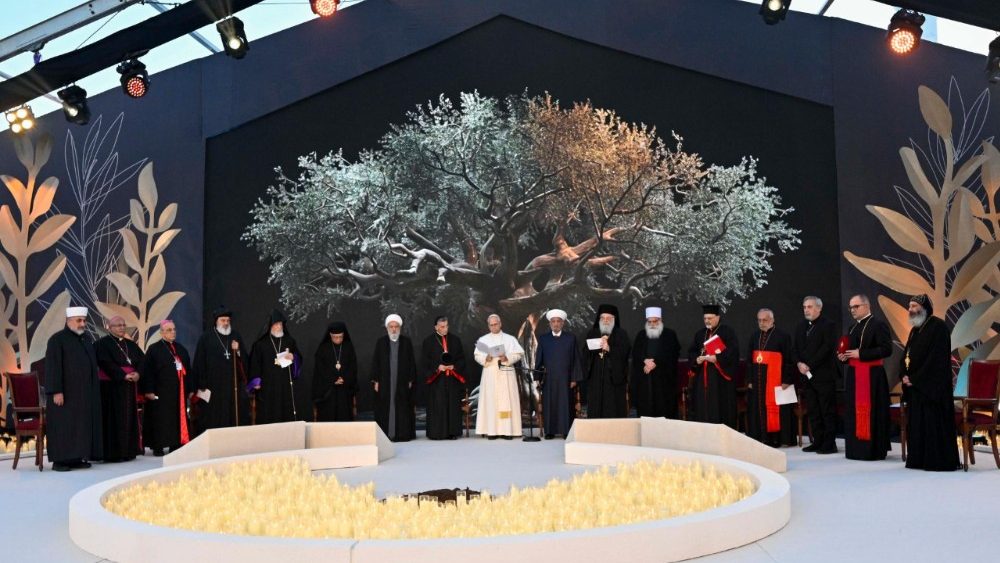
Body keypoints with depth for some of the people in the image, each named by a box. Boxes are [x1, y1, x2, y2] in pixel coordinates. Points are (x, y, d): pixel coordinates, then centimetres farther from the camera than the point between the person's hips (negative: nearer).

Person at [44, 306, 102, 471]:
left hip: (85, 393, 7)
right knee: (64, 425, -4)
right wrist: (56, 391, -20)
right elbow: (52, 366, -14)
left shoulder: (86, 339, 13)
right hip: (66, 393, -7)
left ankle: (76, 458, 11)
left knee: (82, 425, 6)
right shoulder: (57, 339, -8)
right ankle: (59, 460, 1)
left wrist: (94, 389, 15)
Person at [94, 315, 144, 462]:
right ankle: (113, 453, -1)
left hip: (130, 387, 6)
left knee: (129, 418, 7)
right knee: (114, 419, -5)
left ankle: (128, 450, 13)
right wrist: (124, 375, -20)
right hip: (111, 387, -6)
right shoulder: (102, 344, -3)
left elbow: (142, 360, 7)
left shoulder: (131, 344, 16)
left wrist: (137, 373, -12)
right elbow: (106, 363, -15)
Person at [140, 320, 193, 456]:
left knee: (179, 418, 6)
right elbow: (148, 371, -8)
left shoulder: (180, 349, 14)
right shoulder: (154, 349, -3)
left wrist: (191, 389, 11)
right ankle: (158, 447, 5)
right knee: (161, 419, -1)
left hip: (179, 391, 5)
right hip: (161, 392, -5)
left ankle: (176, 445, 13)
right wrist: (149, 390, -14)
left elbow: (188, 370, 15)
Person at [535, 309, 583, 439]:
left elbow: (576, 359, 2)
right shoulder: (543, 338, 7)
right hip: (548, 378, 1)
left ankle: (566, 431, 6)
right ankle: (550, 431, 9)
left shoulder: (571, 338, 4)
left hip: (565, 378, -1)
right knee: (549, 404, 3)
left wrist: (575, 378, -4)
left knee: (565, 404, 0)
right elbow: (538, 359, 8)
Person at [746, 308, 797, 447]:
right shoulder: (754, 336, 11)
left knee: (774, 408, -3)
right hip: (757, 380, 6)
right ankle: (761, 438, 13)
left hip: (775, 380, -5)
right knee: (758, 409, 6)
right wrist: (750, 379, 6)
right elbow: (749, 359, 13)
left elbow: (789, 360, -8)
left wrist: (787, 380, -13)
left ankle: (775, 439, 5)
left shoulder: (782, 336, -6)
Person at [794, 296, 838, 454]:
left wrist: (810, 365, -17)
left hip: (824, 375, -7)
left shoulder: (828, 325, -6)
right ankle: (818, 441, 16)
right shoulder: (801, 326, 15)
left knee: (827, 410, -2)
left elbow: (827, 348, -15)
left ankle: (829, 444, 3)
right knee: (813, 411, 10)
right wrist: (799, 363, -4)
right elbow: (796, 348, 16)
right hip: (807, 375, 7)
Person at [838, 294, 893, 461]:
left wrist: (860, 354, -18)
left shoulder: (878, 325, -8)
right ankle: (856, 449, 15)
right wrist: (843, 356, 3)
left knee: (870, 413, -7)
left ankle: (873, 449, 0)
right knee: (854, 413, 8)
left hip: (871, 377, -8)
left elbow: (886, 349, -16)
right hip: (853, 376, 8)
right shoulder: (853, 328, 18)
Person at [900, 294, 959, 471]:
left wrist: (915, 379, -15)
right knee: (915, 423, 9)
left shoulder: (938, 327, -10)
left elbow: (936, 358, -16)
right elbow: (906, 354, 17)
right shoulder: (915, 329, 17)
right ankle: (918, 459, 15)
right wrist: (905, 375, -1)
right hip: (914, 385, 9)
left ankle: (939, 461, 1)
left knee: (934, 423, -6)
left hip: (932, 386, -8)